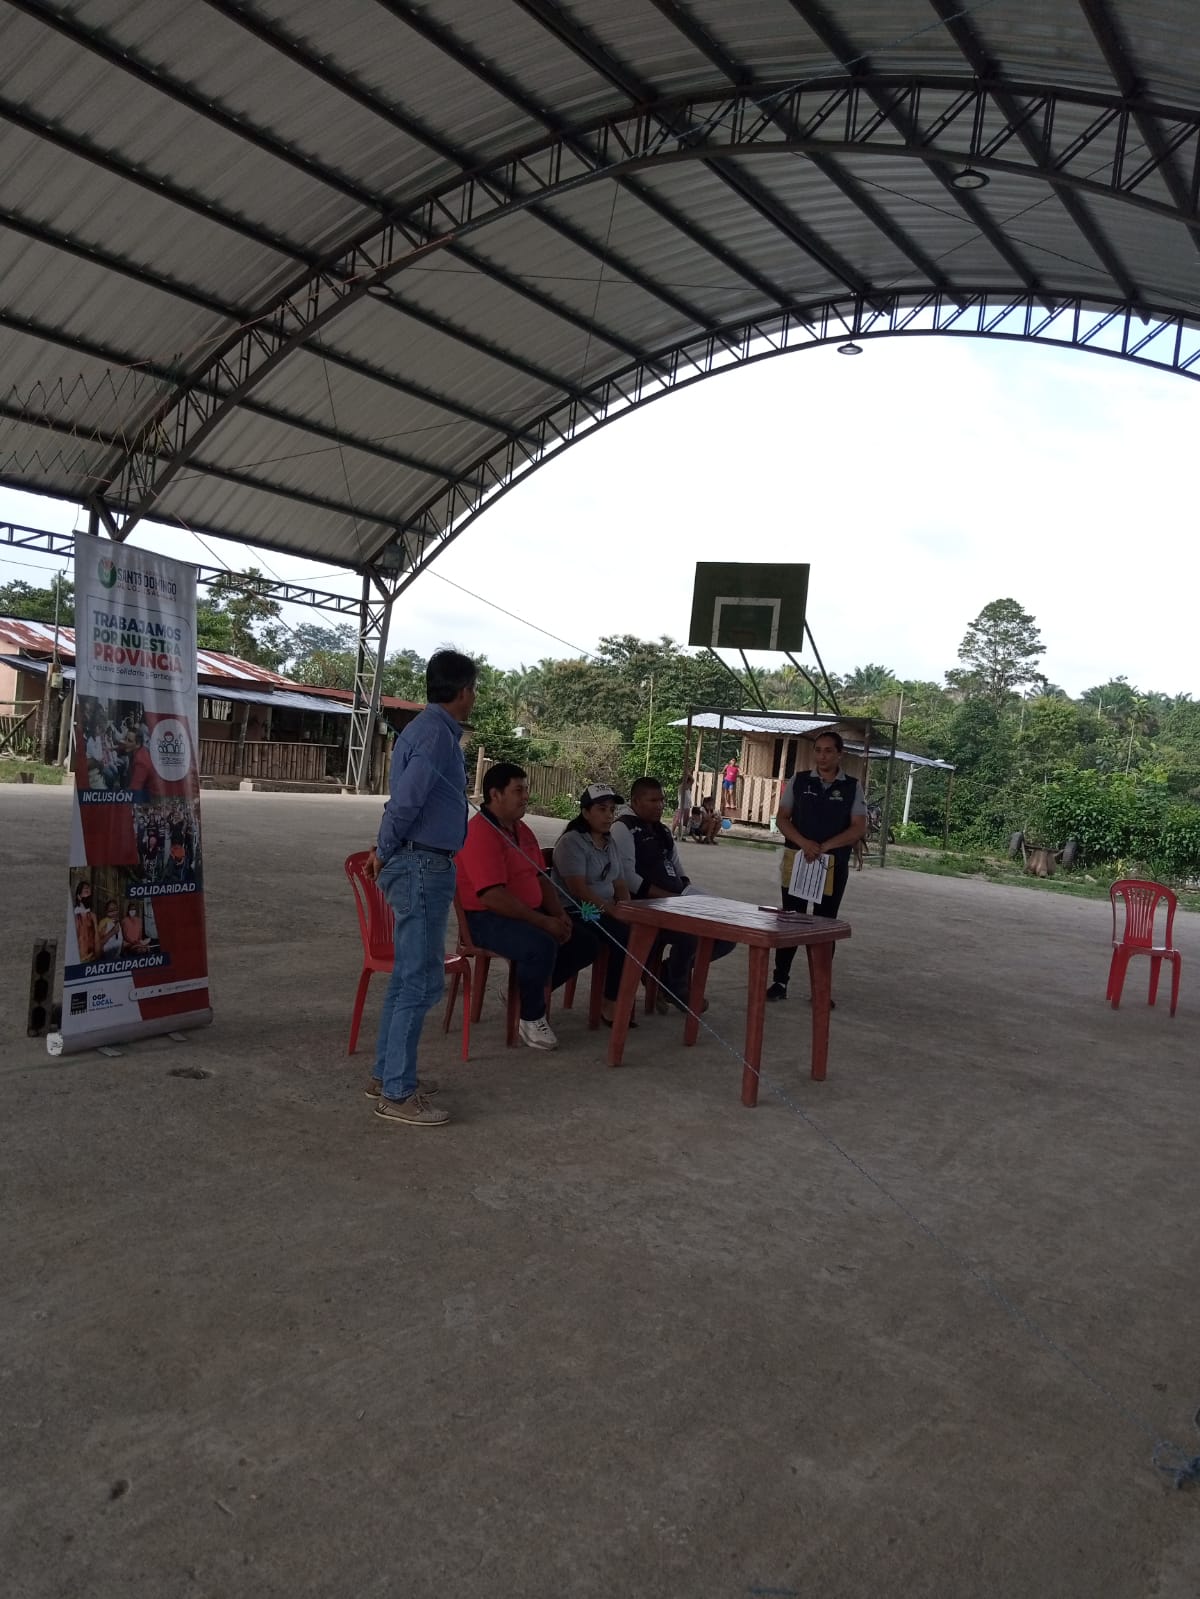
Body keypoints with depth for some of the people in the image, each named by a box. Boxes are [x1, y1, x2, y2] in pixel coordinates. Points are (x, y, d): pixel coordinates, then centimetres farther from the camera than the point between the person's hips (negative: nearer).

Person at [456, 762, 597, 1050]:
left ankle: (529, 991, 15)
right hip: (487, 919, -10)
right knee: (542, 945, -34)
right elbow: (493, 897, -26)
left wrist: (559, 915, -1)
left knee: (585, 940, 2)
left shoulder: (522, 831, 13)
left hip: (529, 913, 10)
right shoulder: (480, 833, -18)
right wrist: (543, 922, -23)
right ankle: (531, 1018, -10)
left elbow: (542, 879, 18)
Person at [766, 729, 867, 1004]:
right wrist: (804, 843, -15)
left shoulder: (852, 787, 1)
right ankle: (779, 981, 14)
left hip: (833, 865, 0)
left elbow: (859, 828, -4)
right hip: (796, 860, 1)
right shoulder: (799, 781, 3)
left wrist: (823, 847, -15)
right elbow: (782, 818, 2)